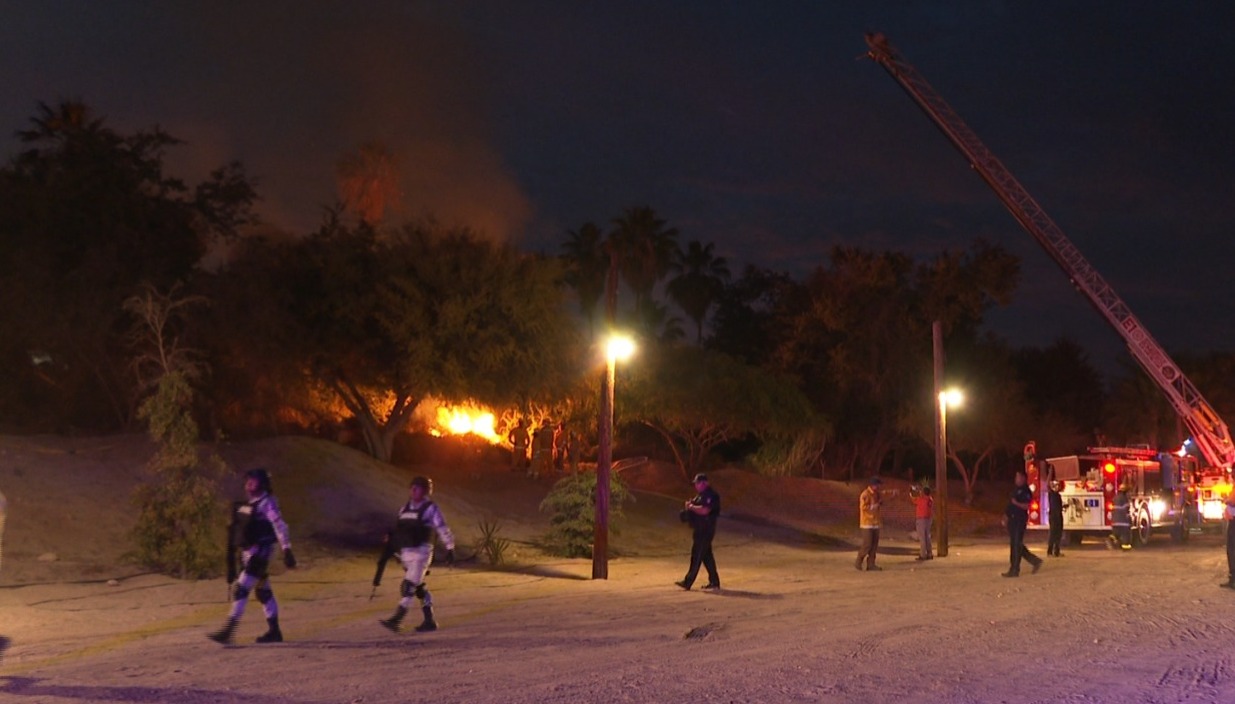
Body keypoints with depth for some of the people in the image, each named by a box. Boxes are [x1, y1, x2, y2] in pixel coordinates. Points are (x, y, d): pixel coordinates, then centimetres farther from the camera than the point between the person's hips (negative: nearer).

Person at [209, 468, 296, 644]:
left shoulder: (267, 503, -11)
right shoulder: (249, 504, 15)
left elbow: (280, 527, -17)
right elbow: (237, 529, 21)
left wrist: (287, 551, -24)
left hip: (260, 553, -9)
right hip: (248, 554, 9)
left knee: (240, 589, -14)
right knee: (263, 592, 13)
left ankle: (228, 631, -16)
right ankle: (274, 631, 20)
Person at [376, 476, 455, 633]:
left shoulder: (431, 509, -5)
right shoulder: (405, 509, 14)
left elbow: (443, 530, -5)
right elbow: (397, 530, 20)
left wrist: (450, 549, -7)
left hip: (421, 552, -7)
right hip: (406, 553, 7)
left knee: (408, 587, -14)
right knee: (419, 588, 11)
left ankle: (396, 620, -19)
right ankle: (429, 621, 18)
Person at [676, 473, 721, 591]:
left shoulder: (711, 496, -15)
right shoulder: (700, 495, 17)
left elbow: (704, 510, -27)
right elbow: (697, 508, 25)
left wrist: (691, 507, -14)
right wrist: (690, 505, 4)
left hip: (705, 531, -10)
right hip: (699, 530, 10)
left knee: (697, 556, -9)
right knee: (707, 556, 13)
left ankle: (688, 582, -10)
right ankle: (714, 582, 18)